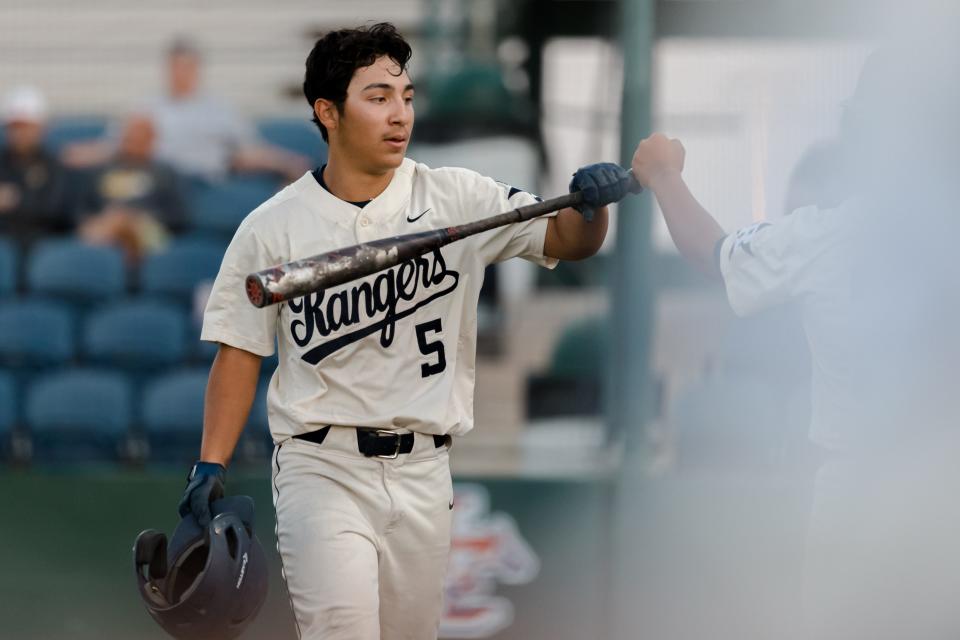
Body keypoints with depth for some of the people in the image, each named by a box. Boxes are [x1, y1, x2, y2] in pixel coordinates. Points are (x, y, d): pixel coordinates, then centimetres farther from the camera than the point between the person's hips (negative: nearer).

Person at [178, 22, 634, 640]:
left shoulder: (455, 199, 1)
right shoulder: (272, 228, -2)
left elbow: (565, 239, -3)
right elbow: (240, 353, 2)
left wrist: (591, 206, -26)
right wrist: (211, 467, -5)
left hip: (424, 472, 3)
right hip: (323, 467, -3)